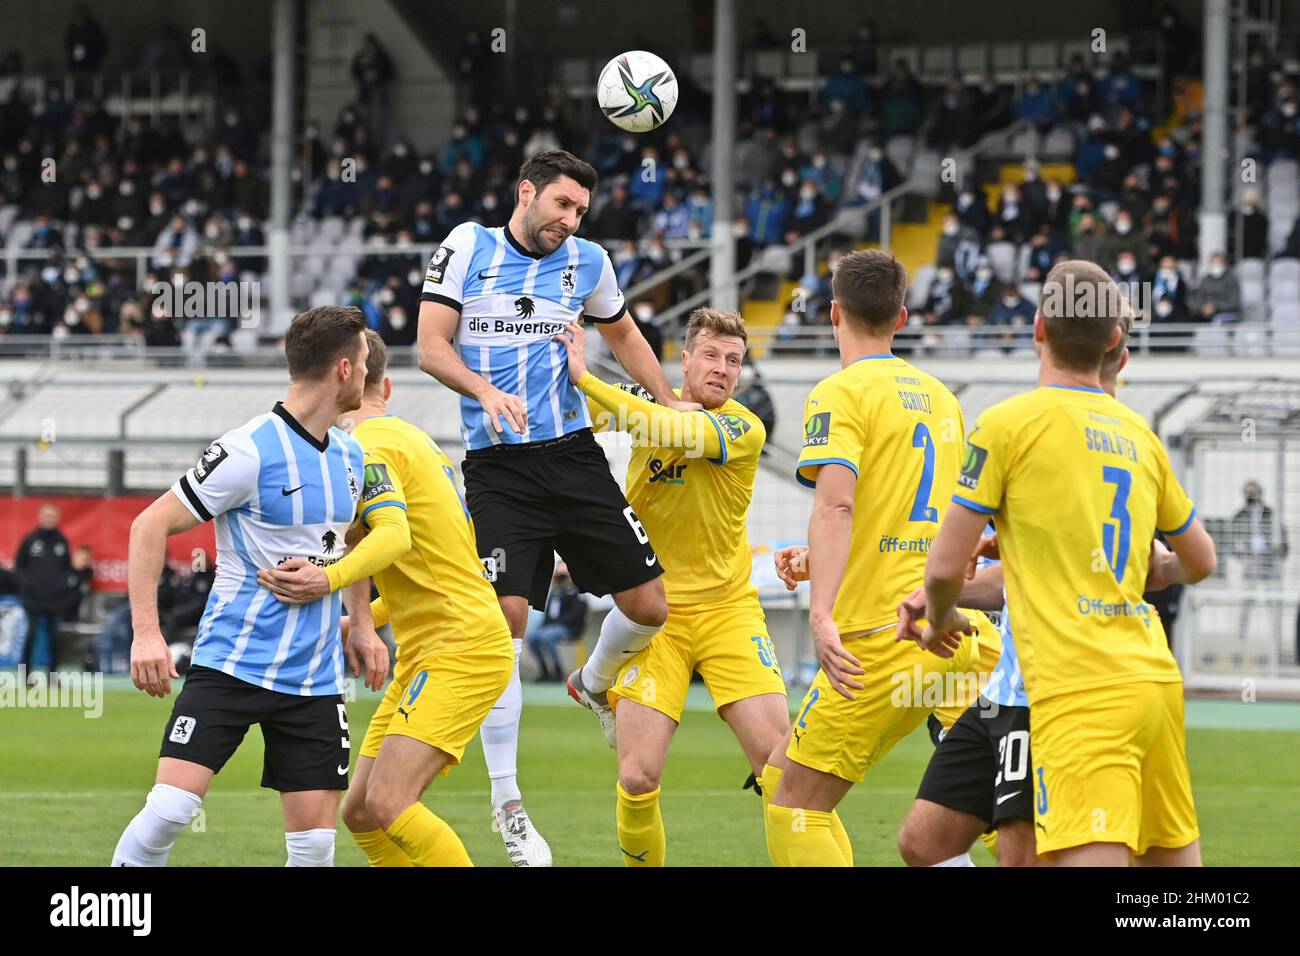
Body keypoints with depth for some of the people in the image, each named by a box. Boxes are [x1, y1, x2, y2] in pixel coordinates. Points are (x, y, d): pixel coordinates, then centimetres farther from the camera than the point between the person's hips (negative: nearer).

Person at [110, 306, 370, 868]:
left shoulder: (350, 456, 9)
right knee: (171, 807, -17)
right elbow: (150, 526, -11)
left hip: (315, 678, 6)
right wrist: (146, 632, -18)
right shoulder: (249, 451, -14)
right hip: (231, 666, -6)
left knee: (315, 839, -4)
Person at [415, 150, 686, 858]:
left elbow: (621, 334, 27)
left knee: (648, 606, -1)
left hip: (574, 455, 4)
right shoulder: (468, 246, -1)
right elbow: (431, 347, -6)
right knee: (504, 618, -14)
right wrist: (487, 392, -22)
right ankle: (504, 797, -5)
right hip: (498, 468, -4)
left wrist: (669, 404, 23)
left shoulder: (586, 262, 9)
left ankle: (594, 685, 35)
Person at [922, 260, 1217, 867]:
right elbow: (1200, 561, 26)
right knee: (1174, 858, 15)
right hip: (1155, 676, 7)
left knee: (1091, 859, -19)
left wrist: (940, 622, 18)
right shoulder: (1139, 435, 15)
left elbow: (947, 565, -2)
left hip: (1078, 692, -7)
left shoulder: (1008, 423, -3)